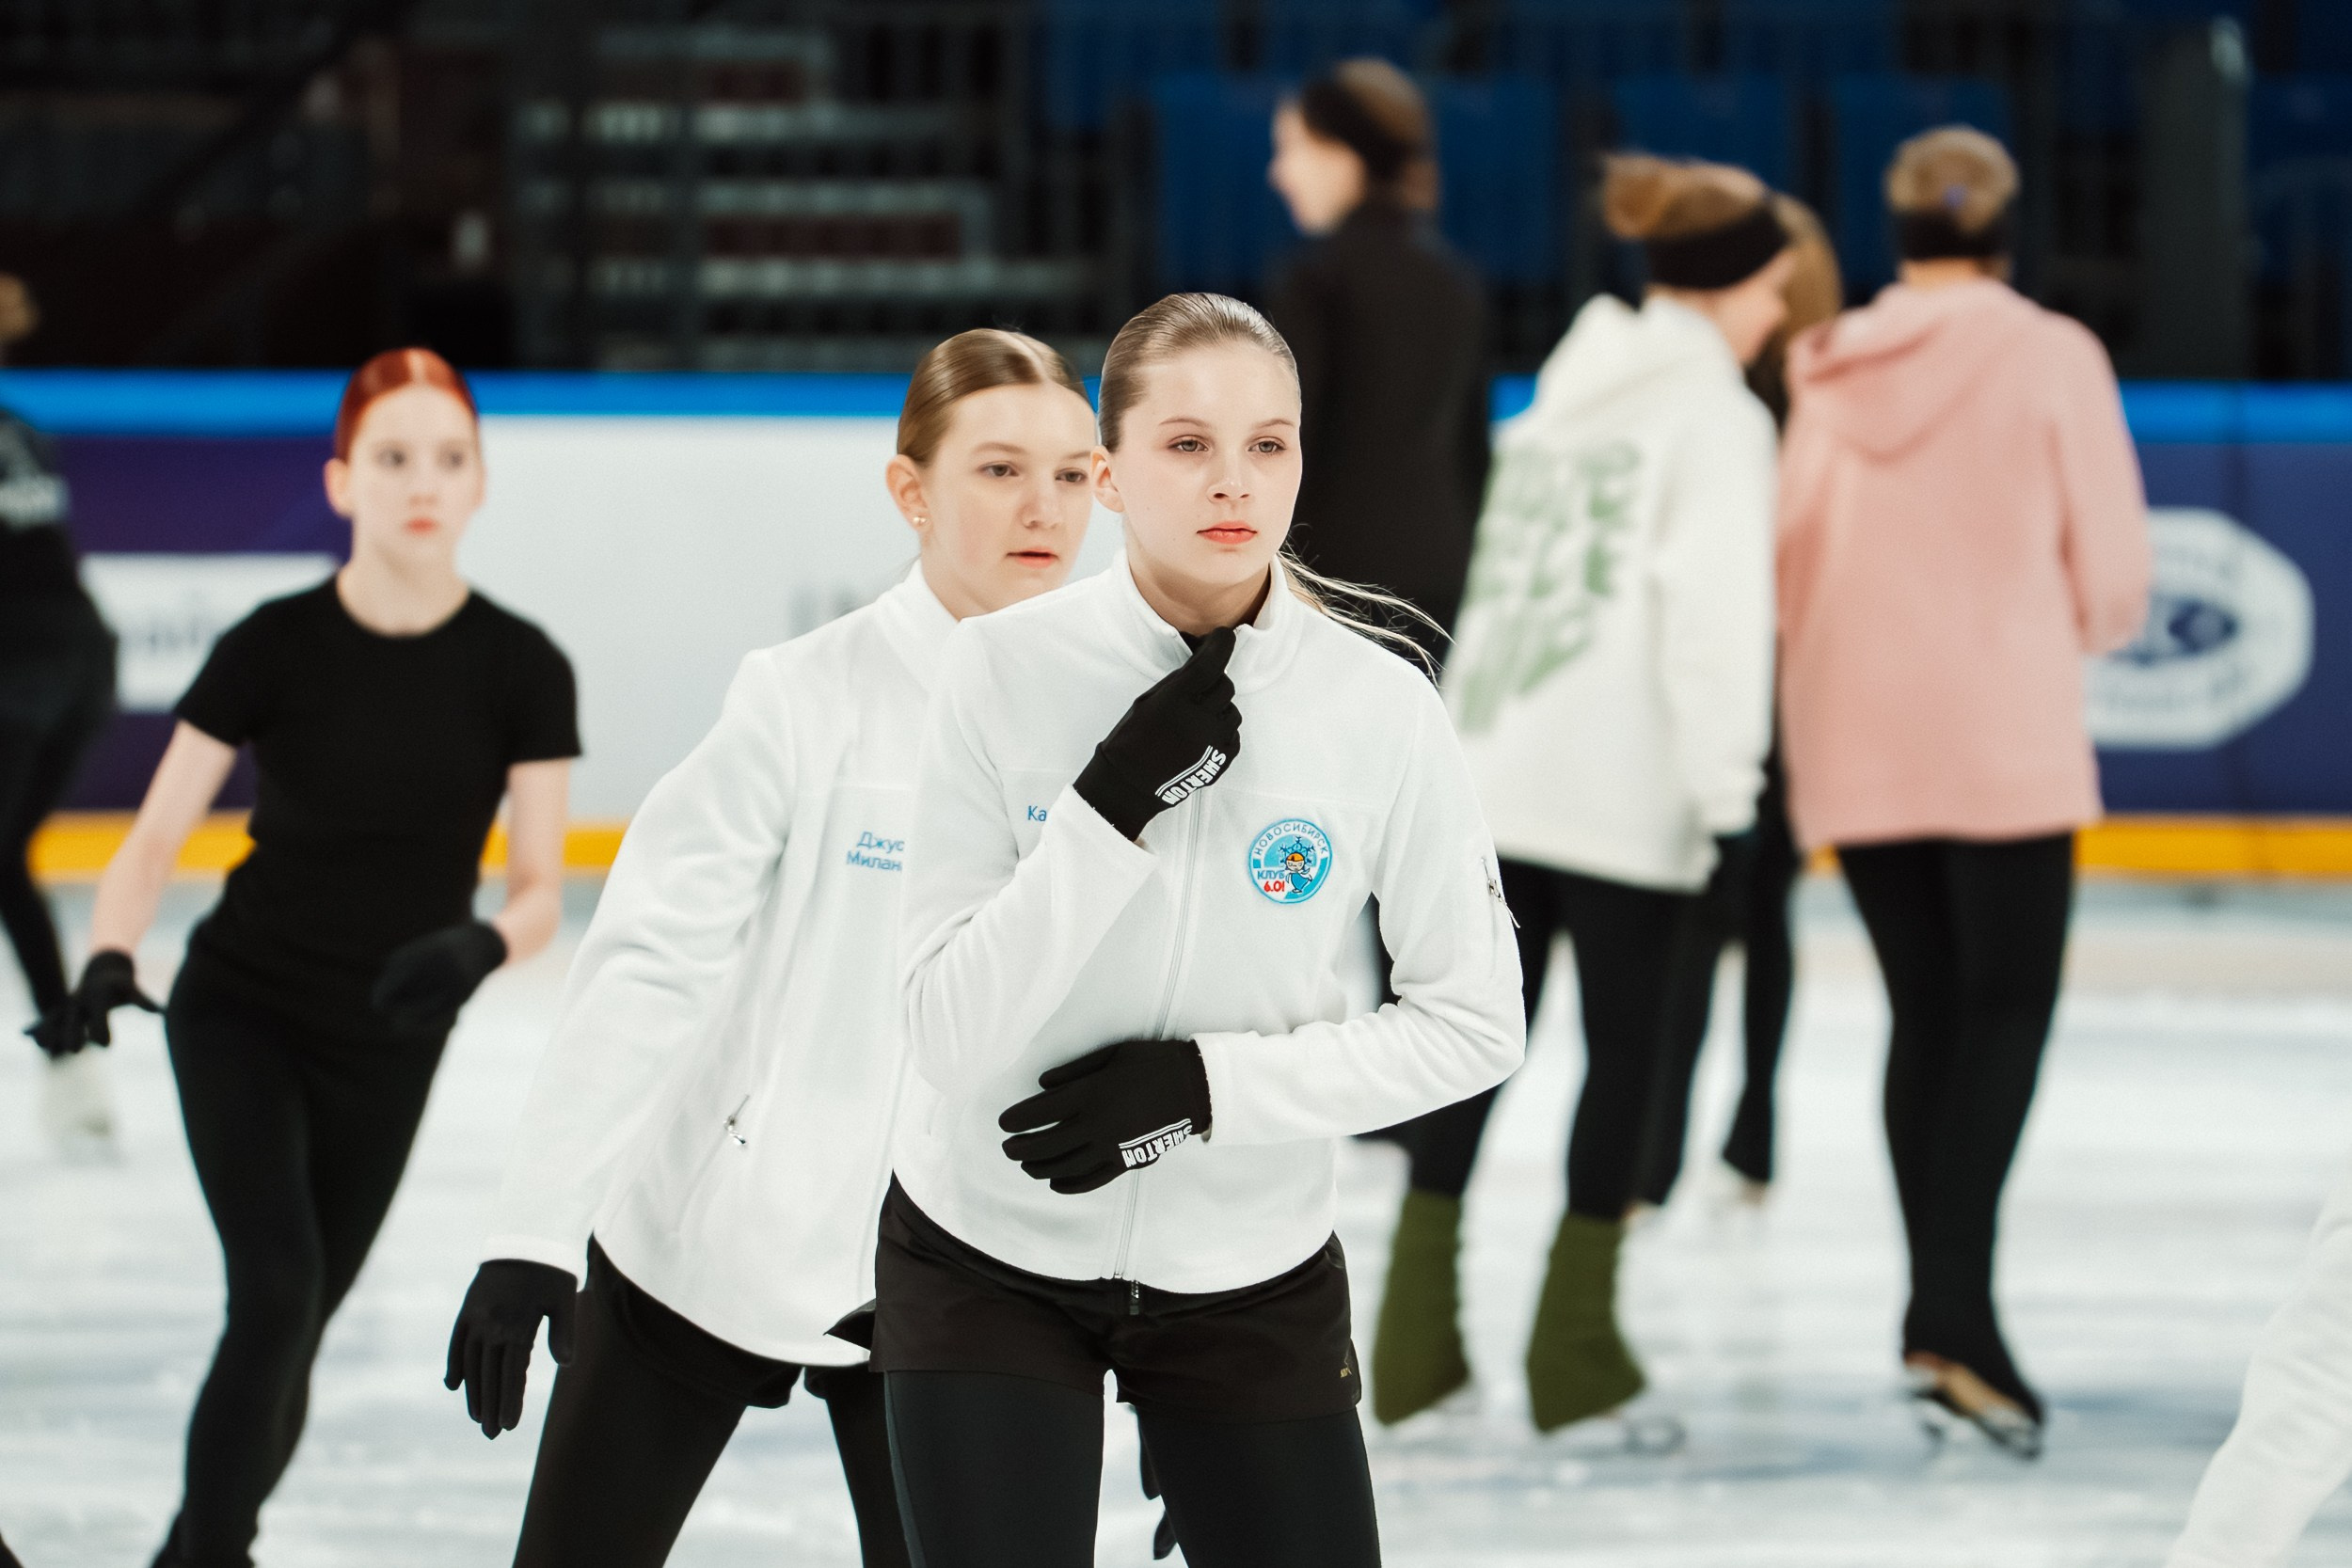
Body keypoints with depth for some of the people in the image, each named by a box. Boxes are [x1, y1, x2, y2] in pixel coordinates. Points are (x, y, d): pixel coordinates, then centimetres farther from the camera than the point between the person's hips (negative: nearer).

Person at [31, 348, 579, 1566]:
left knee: (294, 1325, 10)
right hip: (241, 1010, -2)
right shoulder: (275, 649, -14)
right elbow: (154, 840, -10)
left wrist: (481, 945, -32)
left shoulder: (519, 670, -11)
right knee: (276, 1286, -21)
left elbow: (540, 891, -9)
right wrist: (107, 960, -29)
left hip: (387, 1042, 2)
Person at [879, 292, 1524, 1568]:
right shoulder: (1005, 672, -14)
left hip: (1253, 1284, 1)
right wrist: (1111, 807, -28)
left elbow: (1473, 1023, -5)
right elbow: (950, 1039, -16)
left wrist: (1202, 1086, -16)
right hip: (990, 1259, -1)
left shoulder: (1380, 709, -12)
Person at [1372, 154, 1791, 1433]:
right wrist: (1724, 793, -13)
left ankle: (1417, 1331, 8)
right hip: (1623, 790, -7)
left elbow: (1503, 578, 16)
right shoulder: (1714, 414, -6)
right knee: (1626, 1048, 3)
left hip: (1497, 763, 7)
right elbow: (1715, 609, -14)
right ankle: (1574, 1349, 5)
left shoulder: (1567, 392, 17)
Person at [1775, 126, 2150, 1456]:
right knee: (2006, 1009, -2)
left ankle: (1942, 1311, 15)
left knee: (1925, 1010, 14)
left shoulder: (1829, 371, 3)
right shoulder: (2050, 356, -6)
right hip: (2005, 739, -4)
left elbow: (1790, 565, 3)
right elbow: (2113, 573, -5)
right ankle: (1957, 1308, -17)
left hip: (1852, 743, 4)